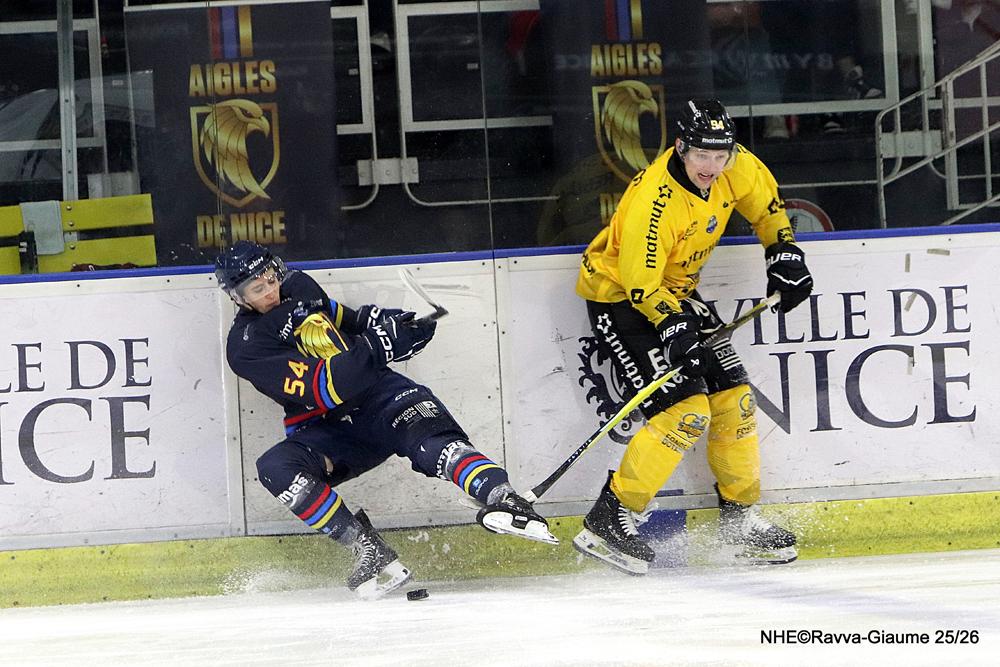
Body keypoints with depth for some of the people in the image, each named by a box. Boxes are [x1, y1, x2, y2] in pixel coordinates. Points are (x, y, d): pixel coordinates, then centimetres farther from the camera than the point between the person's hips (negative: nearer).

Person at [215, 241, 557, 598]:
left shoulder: (298, 287, 8)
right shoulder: (245, 345, -12)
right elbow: (318, 390, -24)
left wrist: (373, 320, 5)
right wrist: (374, 348, -33)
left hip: (378, 394, 2)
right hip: (324, 428, -2)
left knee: (428, 434, -30)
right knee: (275, 468, -32)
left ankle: (505, 501, -51)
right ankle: (368, 548, -33)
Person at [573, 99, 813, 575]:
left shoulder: (736, 169, -11)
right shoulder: (653, 201, -33)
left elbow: (764, 202, 13)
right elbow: (639, 283, -28)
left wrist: (784, 251, 8)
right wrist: (670, 323, -40)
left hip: (674, 290, 8)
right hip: (619, 296, -8)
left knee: (732, 397, 5)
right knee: (684, 410, -19)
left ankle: (740, 520, 19)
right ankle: (607, 521, -15)